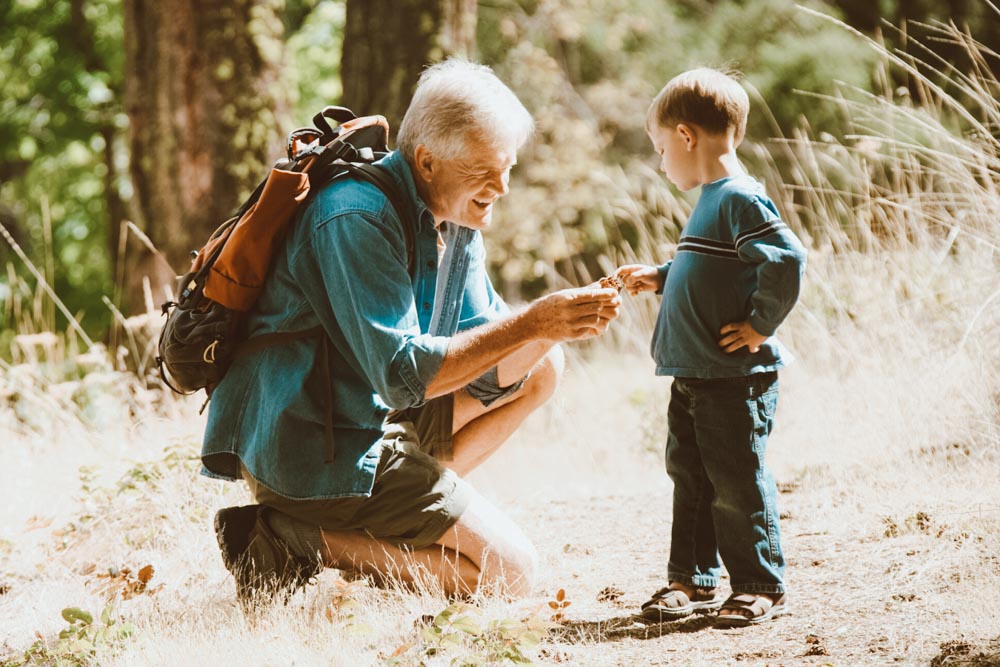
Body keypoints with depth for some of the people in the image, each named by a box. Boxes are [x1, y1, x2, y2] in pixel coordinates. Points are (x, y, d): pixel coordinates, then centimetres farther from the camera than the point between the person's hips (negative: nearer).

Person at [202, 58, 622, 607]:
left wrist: (552, 328, -14)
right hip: (314, 452, -10)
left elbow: (487, 375, 4)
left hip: (368, 417, 10)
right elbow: (403, 374, -26)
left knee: (540, 370, 13)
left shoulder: (457, 220, 7)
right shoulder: (356, 217, -22)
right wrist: (527, 324, -26)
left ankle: (398, 512, 4)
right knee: (508, 571, -8)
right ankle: (298, 539, -8)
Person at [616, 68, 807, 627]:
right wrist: (657, 279, 23)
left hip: (734, 379, -10)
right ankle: (694, 580, 24)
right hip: (693, 376, 10)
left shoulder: (741, 200, -17)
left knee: (737, 484, -3)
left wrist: (759, 325, -19)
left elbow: (787, 261, -26)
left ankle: (762, 585, 8)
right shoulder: (712, 199, 14)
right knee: (690, 477, 14)